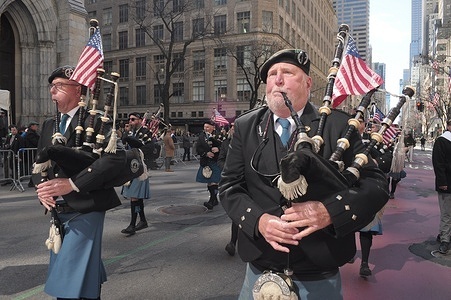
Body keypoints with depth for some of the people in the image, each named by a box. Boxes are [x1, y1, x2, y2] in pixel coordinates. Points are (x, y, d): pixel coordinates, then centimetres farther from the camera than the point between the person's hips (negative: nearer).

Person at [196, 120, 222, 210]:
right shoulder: (202, 136, 10)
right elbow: (198, 149, 2)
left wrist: (218, 149, -24)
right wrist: (206, 153, -13)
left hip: (216, 162, -4)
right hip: (205, 162, 5)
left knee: (214, 181, -11)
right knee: (209, 182, 11)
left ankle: (211, 200, -12)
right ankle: (215, 199, 25)